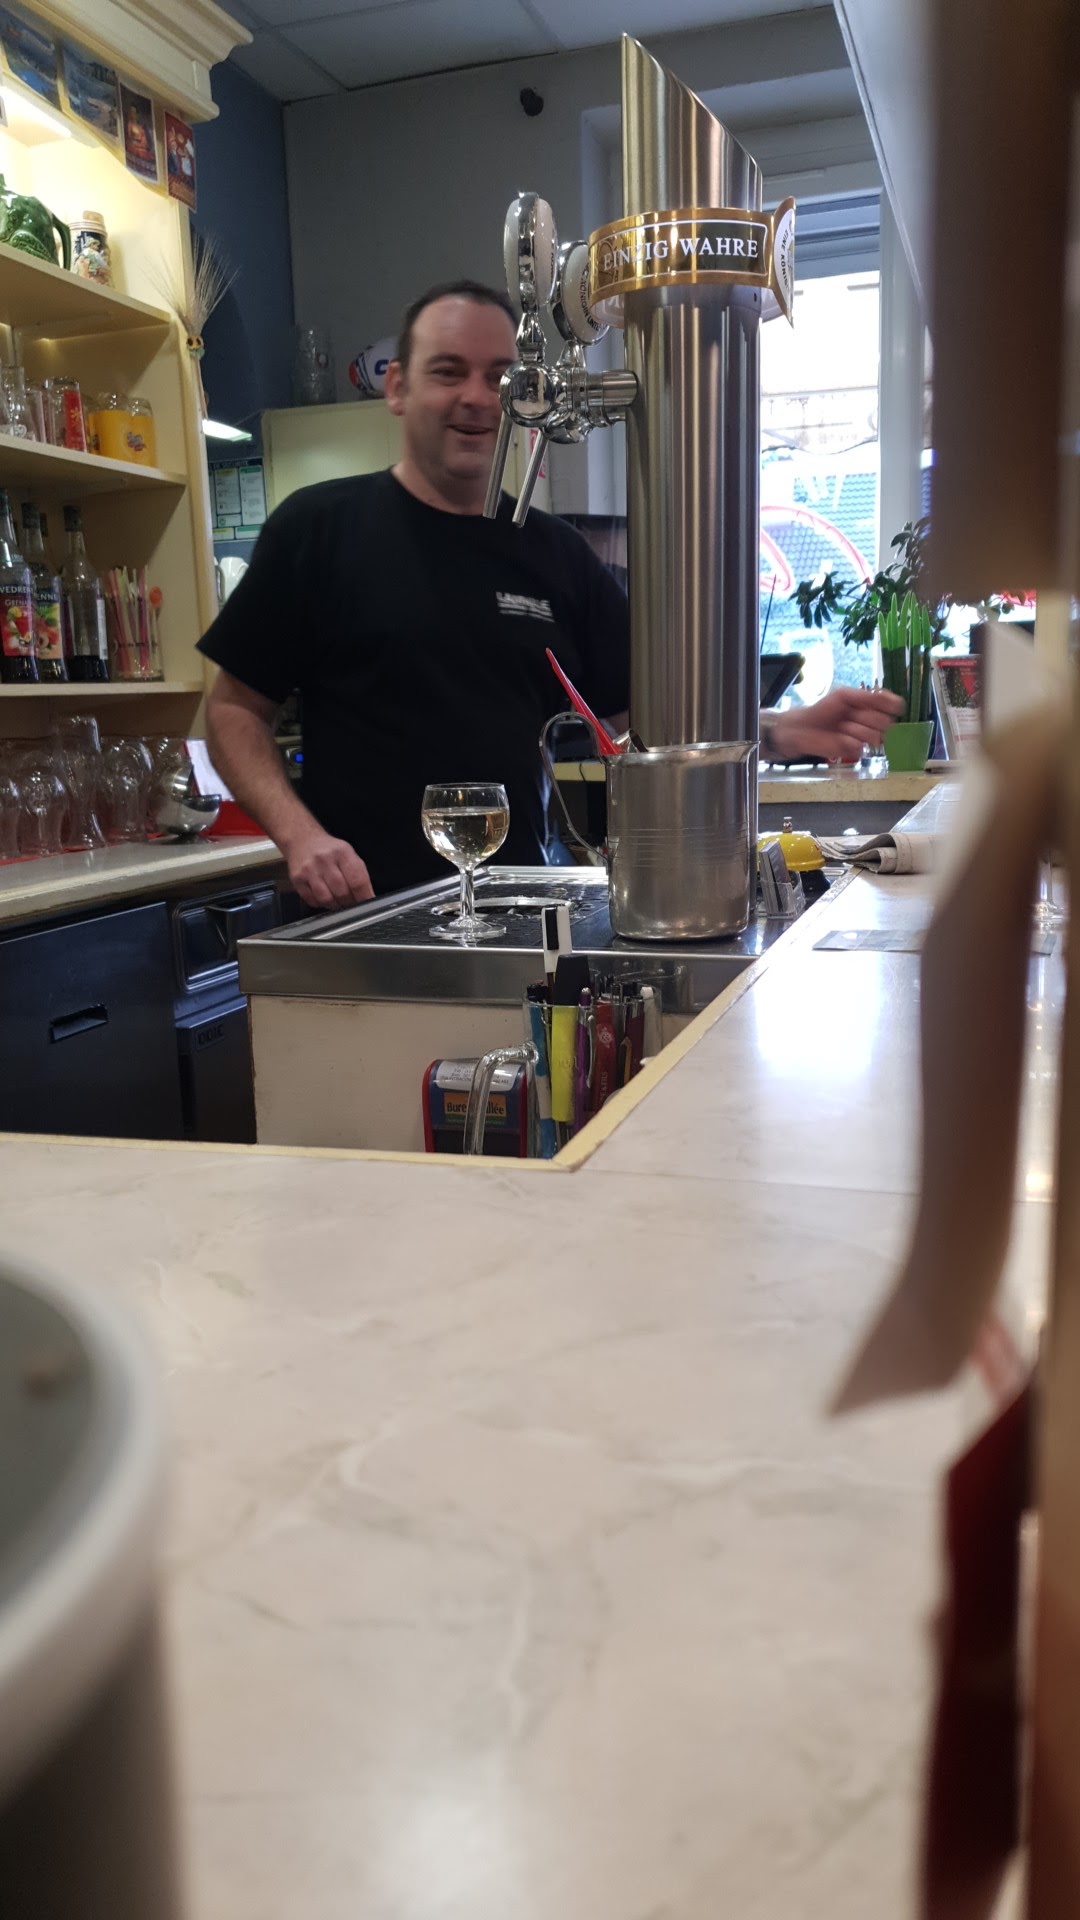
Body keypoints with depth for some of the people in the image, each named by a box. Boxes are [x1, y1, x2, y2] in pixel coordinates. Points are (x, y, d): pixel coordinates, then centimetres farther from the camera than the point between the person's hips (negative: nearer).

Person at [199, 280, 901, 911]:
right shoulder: (319, 526, -1)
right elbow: (235, 710, 0)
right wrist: (299, 834, -17)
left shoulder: (556, 555, 10)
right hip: (361, 912, -3)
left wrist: (794, 732, -7)